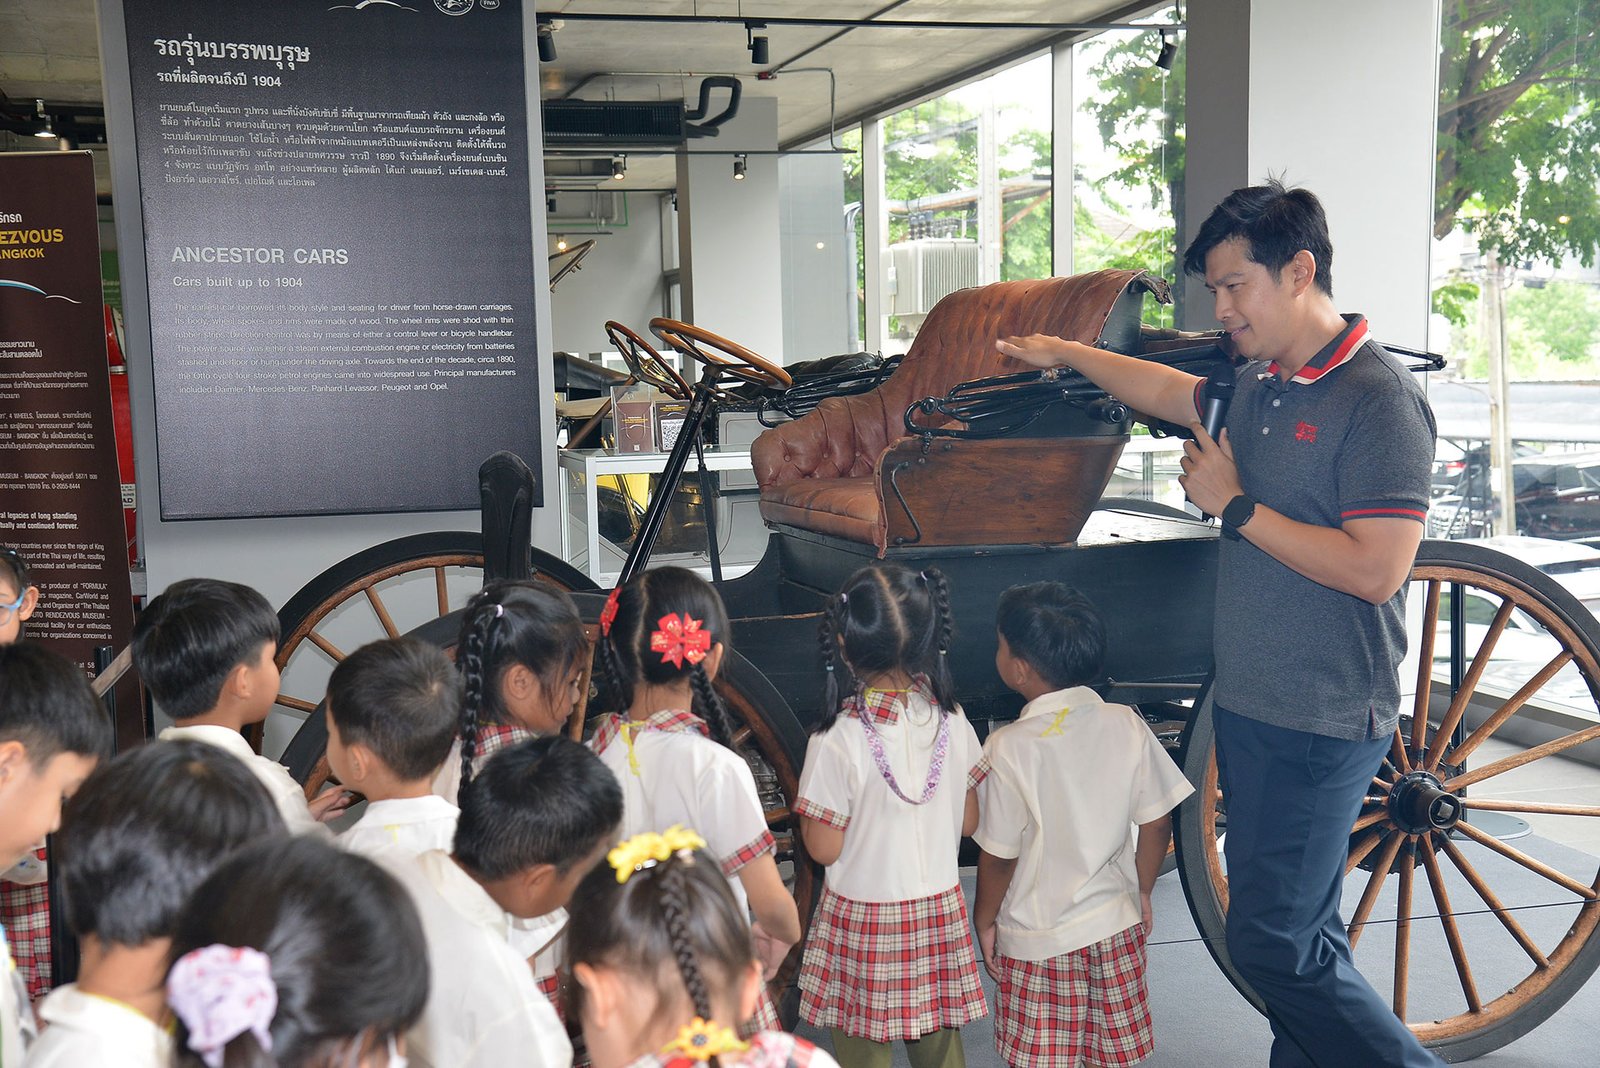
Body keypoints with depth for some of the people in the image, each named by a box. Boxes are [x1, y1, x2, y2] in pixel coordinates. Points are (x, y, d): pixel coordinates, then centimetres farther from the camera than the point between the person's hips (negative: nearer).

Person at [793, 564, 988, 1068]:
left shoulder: (837, 741, -22)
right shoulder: (951, 721, -8)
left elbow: (824, 849, -15)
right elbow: (968, 822, 2)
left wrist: (808, 803, 2)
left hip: (863, 921, -4)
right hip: (940, 912, 4)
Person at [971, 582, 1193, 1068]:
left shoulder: (1009, 748, -21)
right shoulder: (1126, 725, -9)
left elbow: (999, 855, -15)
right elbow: (1157, 824, -1)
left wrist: (984, 919, 1)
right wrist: (1141, 891, 14)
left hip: (1038, 940, -4)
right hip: (1117, 923, 4)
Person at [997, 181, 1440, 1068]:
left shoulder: (1377, 400, -16)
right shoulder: (1258, 386, 9)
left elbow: (1375, 569, -24)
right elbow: (1173, 394, 30)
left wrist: (1234, 506, -17)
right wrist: (1064, 353, 39)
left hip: (1322, 723, -8)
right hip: (1249, 705, 8)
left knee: (1272, 944, -4)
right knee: (1299, 930, 16)